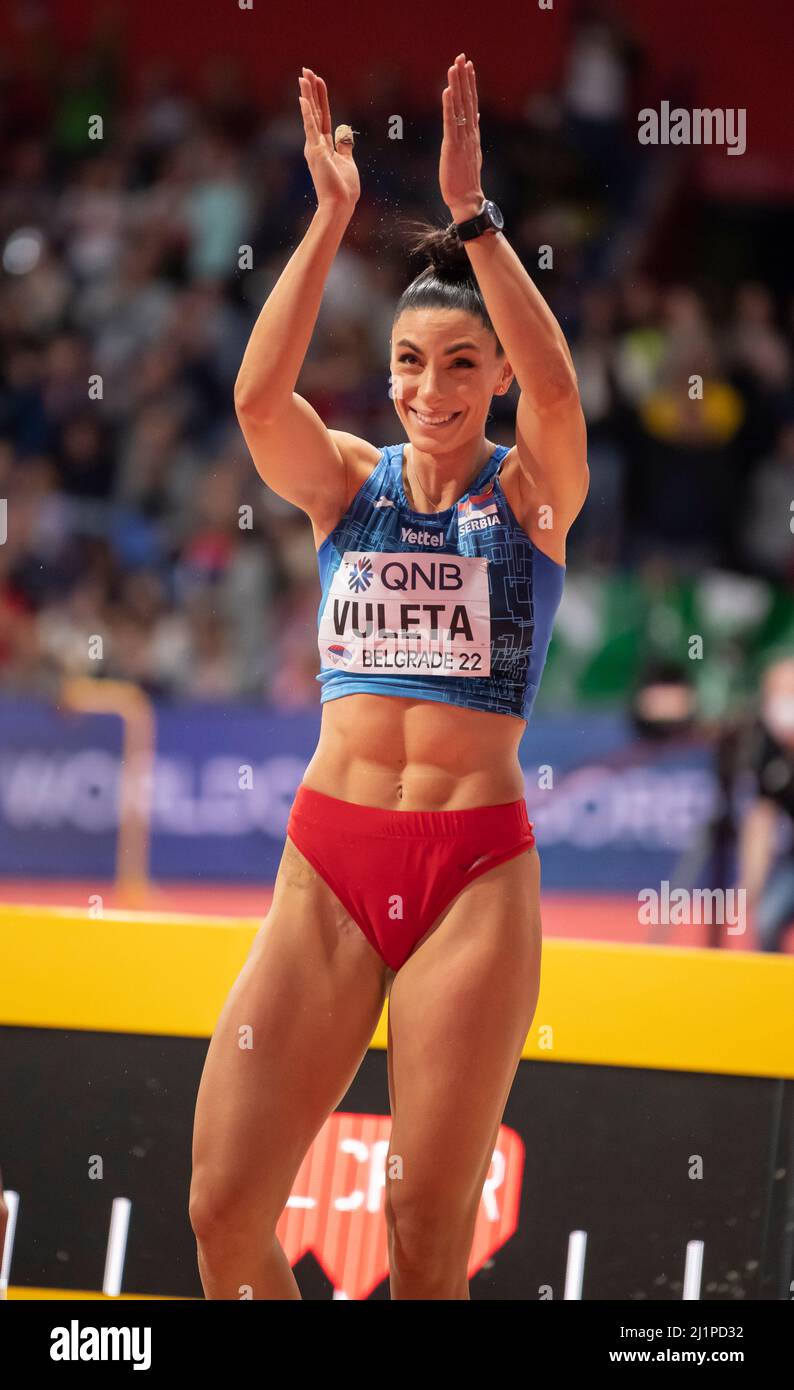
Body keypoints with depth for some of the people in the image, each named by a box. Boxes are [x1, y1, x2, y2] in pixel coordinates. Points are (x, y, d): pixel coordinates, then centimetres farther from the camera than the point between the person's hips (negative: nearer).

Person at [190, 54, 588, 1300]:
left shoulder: (532, 495, 2)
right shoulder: (349, 483, 7)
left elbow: (556, 391, -19)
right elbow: (259, 394, -12)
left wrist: (473, 217, -23)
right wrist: (332, 219, -21)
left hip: (475, 873, -2)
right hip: (328, 864, 2)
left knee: (428, 1246, -1)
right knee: (225, 1214, -6)